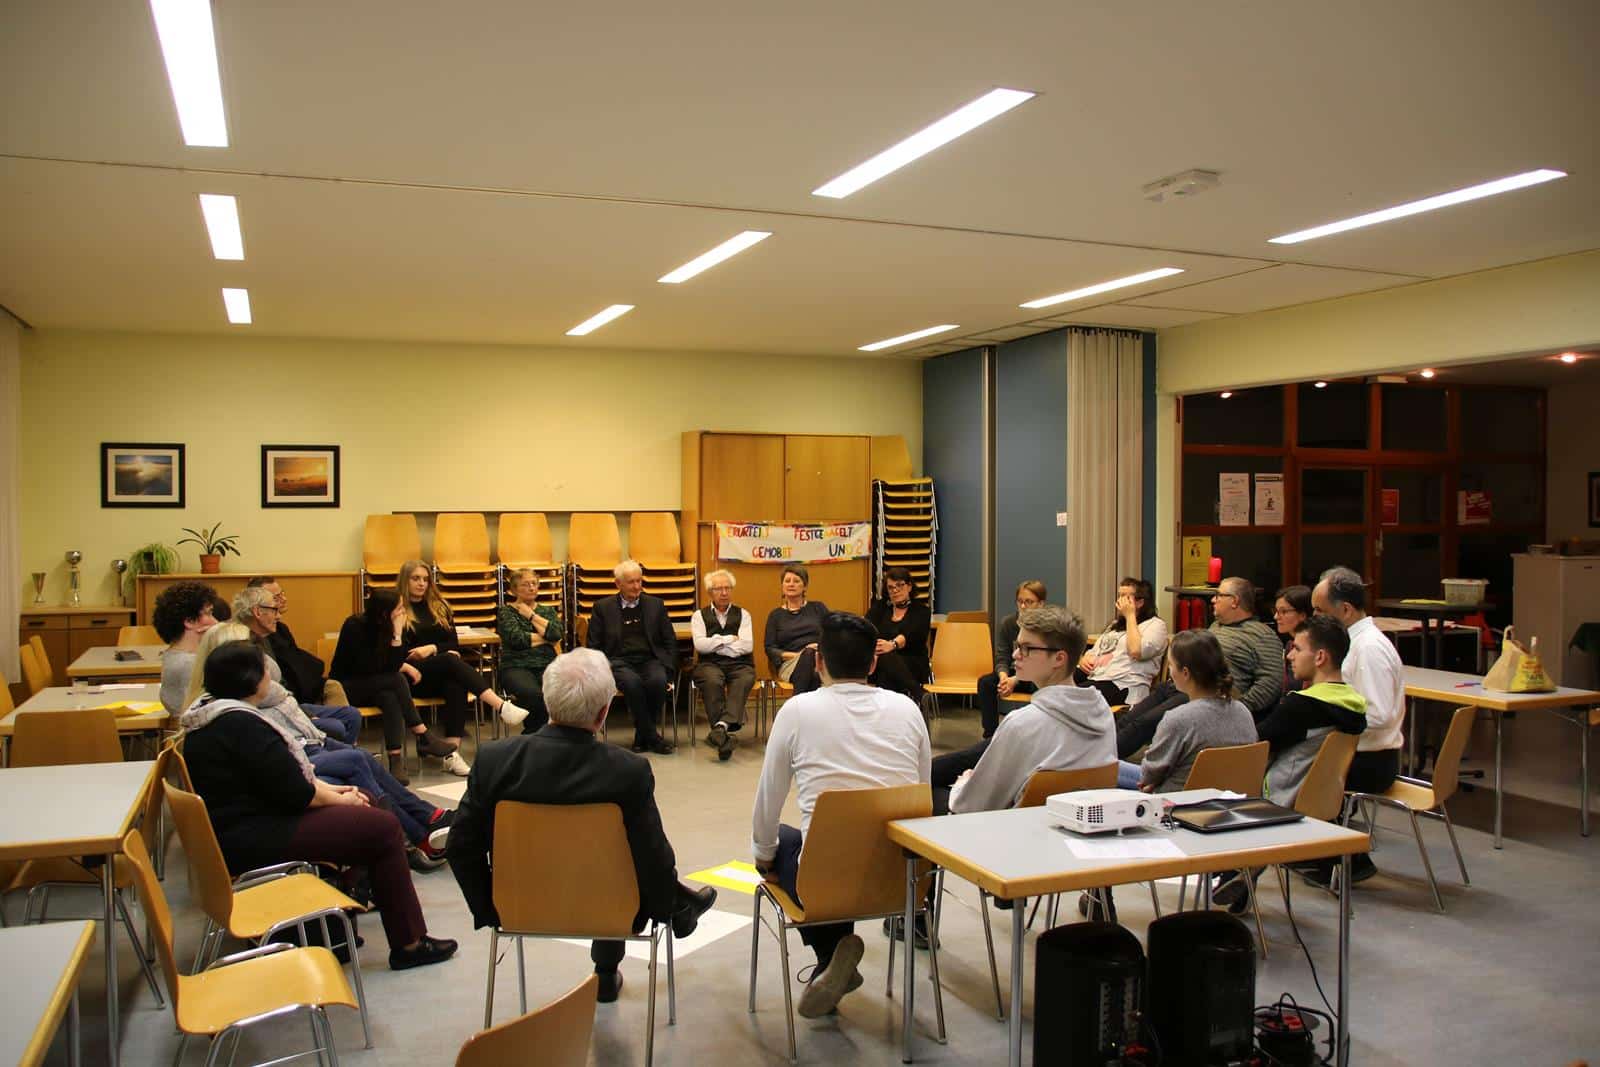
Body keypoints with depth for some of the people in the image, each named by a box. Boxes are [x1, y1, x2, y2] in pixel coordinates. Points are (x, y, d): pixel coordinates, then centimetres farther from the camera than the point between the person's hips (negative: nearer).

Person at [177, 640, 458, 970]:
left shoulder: (208, 715, 9)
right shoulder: (242, 725, -23)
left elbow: (281, 775, 14)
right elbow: (294, 793, -21)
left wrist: (331, 790, 7)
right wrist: (340, 800, -4)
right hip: (252, 840, -11)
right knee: (382, 827, -9)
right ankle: (409, 943, -2)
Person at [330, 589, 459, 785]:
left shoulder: (387, 626, -4)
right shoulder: (355, 626, -18)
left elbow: (393, 665, -6)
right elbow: (368, 668, -24)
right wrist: (397, 634, -22)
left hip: (373, 685, 5)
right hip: (346, 687, -5)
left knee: (390, 697, -32)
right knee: (396, 680, -31)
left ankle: (396, 759, -42)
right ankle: (423, 736, -24)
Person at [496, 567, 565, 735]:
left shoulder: (548, 611, 22)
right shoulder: (506, 611, 13)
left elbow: (557, 634, 0)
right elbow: (516, 638, -6)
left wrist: (531, 615, 5)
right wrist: (547, 638, 3)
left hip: (547, 665, 3)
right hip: (516, 667, -3)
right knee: (534, 694, -36)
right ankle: (533, 733, -12)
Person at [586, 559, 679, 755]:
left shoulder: (656, 604, 15)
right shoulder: (603, 608, 10)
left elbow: (670, 642, 15)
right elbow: (594, 646, 9)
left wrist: (668, 670, 0)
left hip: (650, 660, 2)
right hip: (619, 662, -2)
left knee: (658, 681, -33)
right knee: (632, 682, -36)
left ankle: (642, 737, -14)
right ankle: (652, 737, -21)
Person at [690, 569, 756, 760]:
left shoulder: (742, 614, 17)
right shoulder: (700, 616, 15)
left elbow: (747, 646, 1)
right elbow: (700, 645, -3)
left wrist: (716, 644, -1)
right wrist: (730, 639, -1)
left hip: (739, 664, 1)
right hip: (710, 665, -1)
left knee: (745, 680, -34)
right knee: (712, 681, -35)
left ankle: (722, 726, -48)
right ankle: (727, 732, -38)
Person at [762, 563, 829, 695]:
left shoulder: (818, 608, 20)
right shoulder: (775, 615, 18)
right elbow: (770, 649, 9)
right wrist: (797, 655, -8)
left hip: (821, 659, 1)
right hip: (790, 664, -1)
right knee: (808, 654, -38)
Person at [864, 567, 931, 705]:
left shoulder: (921, 610, 6)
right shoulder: (880, 607, 18)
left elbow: (910, 635, -15)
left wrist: (892, 645, -39)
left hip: (912, 667, -3)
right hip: (880, 663, 3)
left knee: (888, 659, -37)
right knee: (885, 660, -36)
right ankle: (916, 694, -45)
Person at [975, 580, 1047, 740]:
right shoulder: (1007, 623, -3)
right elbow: (1001, 658, -6)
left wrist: (1015, 680, -31)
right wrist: (1004, 677, -30)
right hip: (1016, 673, 4)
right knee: (985, 682, -20)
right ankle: (990, 734, -12)